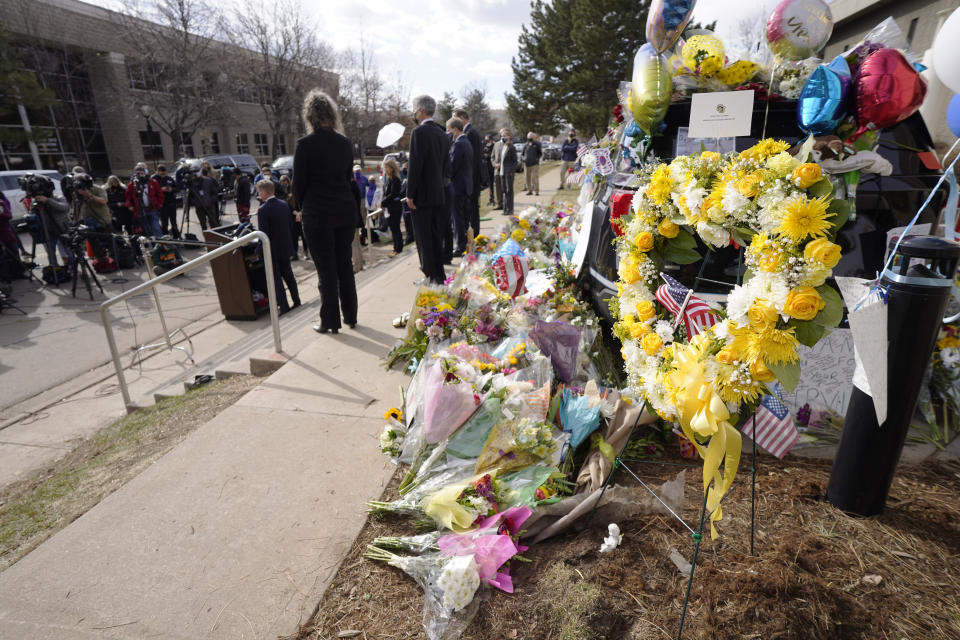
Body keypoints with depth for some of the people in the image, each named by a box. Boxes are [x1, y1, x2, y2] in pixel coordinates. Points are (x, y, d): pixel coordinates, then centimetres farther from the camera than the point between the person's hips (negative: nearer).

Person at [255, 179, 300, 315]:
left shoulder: (262, 210, -19)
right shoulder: (284, 204, 1)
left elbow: (263, 232, -19)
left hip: (272, 249, -6)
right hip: (286, 246, 6)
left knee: (276, 278, 2)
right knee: (288, 274, 18)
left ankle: (284, 307, 3)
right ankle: (296, 301, 25)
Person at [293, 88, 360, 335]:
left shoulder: (305, 144, -10)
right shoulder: (345, 142, 5)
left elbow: (299, 182, -6)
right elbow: (349, 178, 10)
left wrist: (302, 207, 11)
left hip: (318, 215, -5)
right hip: (346, 211, 5)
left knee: (326, 270, 3)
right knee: (345, 265, 13)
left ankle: (330, 321, 12)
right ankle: (350, 316, 22)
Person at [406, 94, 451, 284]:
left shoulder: (419, 132, -12)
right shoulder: (441, 133, 12)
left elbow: (415, 165, -17)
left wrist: (410, 194, -14)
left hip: (422, 195, -8)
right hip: (439, 193, 8)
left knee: (424, 238, -2)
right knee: (436, 236, 14)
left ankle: (431, 277, 1)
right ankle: (440, 274, 21)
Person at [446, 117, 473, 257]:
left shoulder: (458, 144, -16)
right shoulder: (466, 142, 15)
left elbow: (452, 166, -19)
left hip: (458, 186, -10)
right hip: (466, 186, 10)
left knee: (458, 217, -4)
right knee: (464, 218, 14)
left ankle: (461, 247, 0)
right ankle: (464, 244, 23)